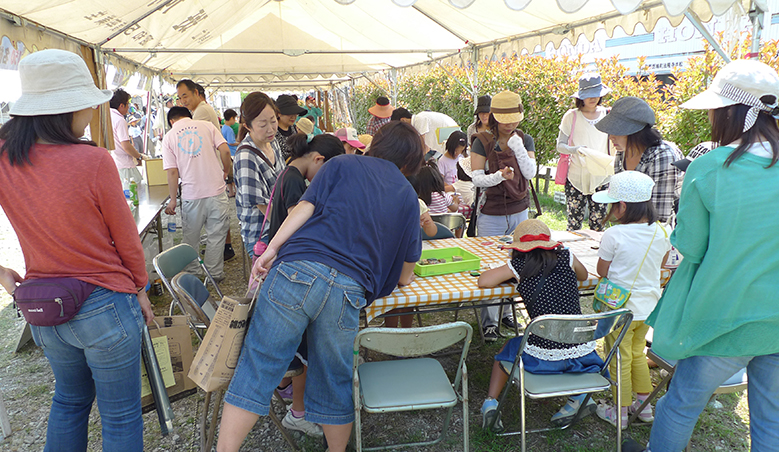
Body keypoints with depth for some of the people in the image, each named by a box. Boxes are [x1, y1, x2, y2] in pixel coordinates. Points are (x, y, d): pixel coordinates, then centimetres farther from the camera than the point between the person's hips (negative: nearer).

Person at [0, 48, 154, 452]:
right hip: (104, 307, -6)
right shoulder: (93, 161, -22)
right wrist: (140, 289, 4)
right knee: (120, 417, 12)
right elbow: (126, 239, -11)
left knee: (69, 398, 29)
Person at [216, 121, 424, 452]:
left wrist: (272, 249, -2)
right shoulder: (409, 198, 22)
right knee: (334, 381, 18)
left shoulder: (342, 164, 19)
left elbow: (306, 207, 2)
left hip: (298, 270, -1)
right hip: (348, 290, 2)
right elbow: (404, 277, 21)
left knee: (258, 366, 4)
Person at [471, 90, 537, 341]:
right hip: (491, 214, -3)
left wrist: (518, 148, -18)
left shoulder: (525, 140, 4)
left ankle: (507, 311, 25)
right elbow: (477, 178, -11)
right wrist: (499, 175, -28)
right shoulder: (482, 142, -5)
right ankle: (489, 321, 5)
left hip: (519, 211, 3)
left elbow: (530, 173, -7)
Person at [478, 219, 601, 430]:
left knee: (507, 349, 29)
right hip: (582, 352, 3)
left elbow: (483, 281, -4)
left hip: (544, 355, -2)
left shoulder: (518, 266, -6)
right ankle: (580, 394, 22)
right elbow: (584, 276, 21)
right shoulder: (566, 258, 2)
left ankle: (491, 402, 17)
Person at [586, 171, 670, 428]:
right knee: (638, 354, 24)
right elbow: (661, 264, 10)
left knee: (620, 360, 9)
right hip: (649, 306, 6)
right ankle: (644, 405, 36)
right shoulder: (660, 232, -5)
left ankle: (620, 412, 22)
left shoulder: (613, 236, -22)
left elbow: (602, 272, -11)